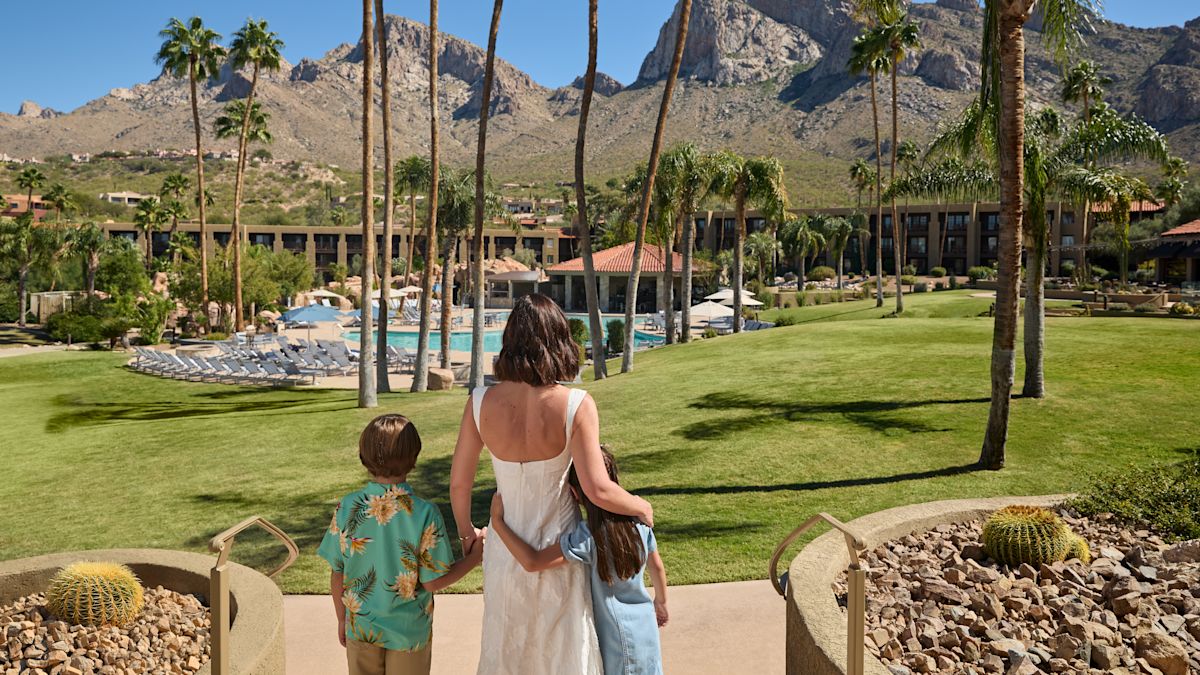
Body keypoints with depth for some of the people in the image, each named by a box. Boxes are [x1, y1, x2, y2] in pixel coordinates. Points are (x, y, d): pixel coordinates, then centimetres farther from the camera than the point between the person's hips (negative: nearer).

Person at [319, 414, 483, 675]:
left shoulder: (347, 508, -14)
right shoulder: (425, 514, -22)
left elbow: (337, 574, -5)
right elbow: (432, 582, -16)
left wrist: (342, 619, 11)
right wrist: (473, 559, -1)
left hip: (360, 627, 2)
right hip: (409, 633, -2)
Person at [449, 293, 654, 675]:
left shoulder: (481, 403, -15)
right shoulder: (575, 406, -23)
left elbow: (459, 483, -6)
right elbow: (598, 490, -25)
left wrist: (466, 532, 12)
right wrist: (641, 507, -5)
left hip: (506, 552, 2)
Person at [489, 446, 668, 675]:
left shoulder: (587, 538, -26)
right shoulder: (639, 520, -10)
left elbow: (532, 562, -28)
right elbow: (657, 567, 4)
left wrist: (497, 522, -21)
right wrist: (661, 602, 22)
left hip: (616, 637, -5)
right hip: (645, 627, 5)